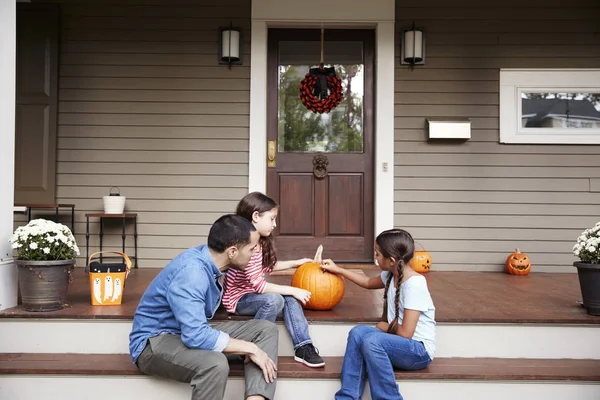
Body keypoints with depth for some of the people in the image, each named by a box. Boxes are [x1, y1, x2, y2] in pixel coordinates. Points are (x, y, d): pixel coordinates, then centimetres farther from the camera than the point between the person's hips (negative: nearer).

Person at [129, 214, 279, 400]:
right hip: (155, 341, -9)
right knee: (215, 364, -39)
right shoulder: (191, 272, -29)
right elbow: (196, 337, -35)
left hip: (192, 332, 9)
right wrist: (250, 348, -26)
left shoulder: (211, 259, -2)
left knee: (266, 329, -5)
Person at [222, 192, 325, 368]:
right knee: (274, 300, -31)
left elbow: (270, 266, 21)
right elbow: (259, 285, -28)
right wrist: (292, 290, -24)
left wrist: (296, 263, 15)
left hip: (253, 294, 9)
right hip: (237, 298, -9)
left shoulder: (260, 242, 3)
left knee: (289, 299, -12)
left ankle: (303, 347, -16)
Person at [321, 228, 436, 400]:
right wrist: (338, 270, 26)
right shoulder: (391, 275, 3)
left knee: (371, 340, -30)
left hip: (419, 350, -8)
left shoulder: (415, 284, -23)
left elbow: (405, 333, -25)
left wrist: (387, 327, -5)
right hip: (399, 343, 8)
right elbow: (369, 282, 27)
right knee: (358, 333, -15)